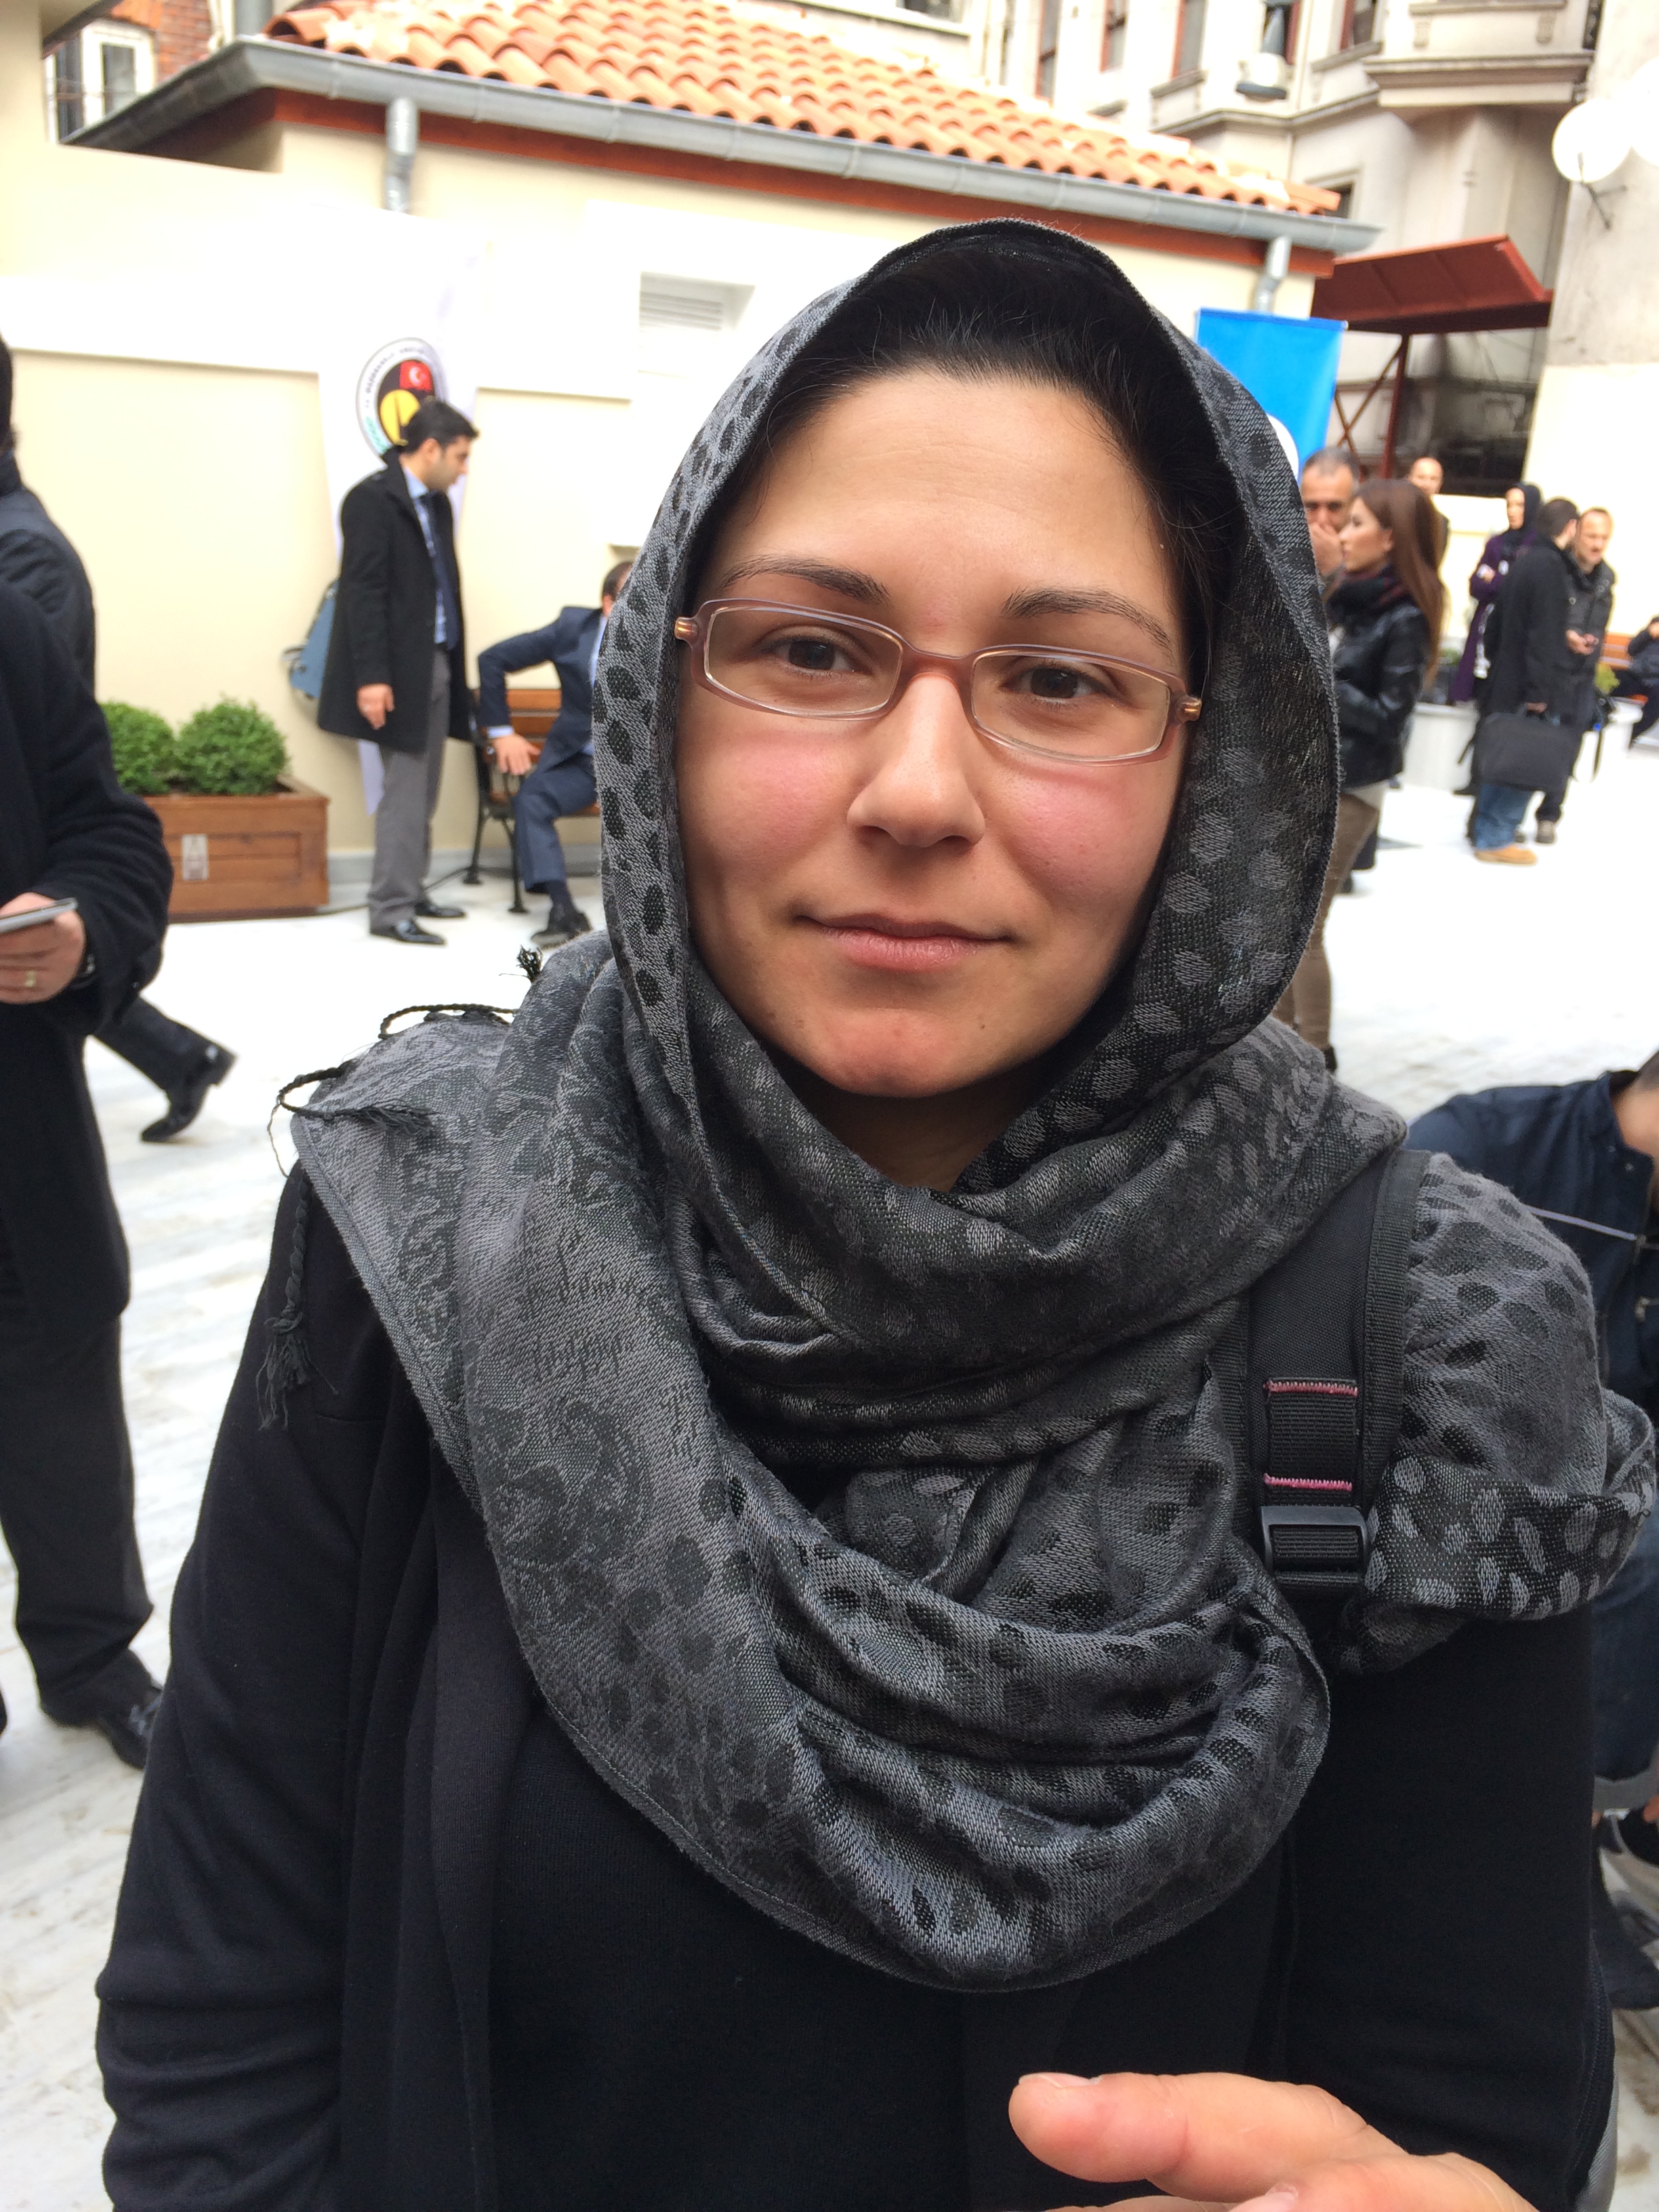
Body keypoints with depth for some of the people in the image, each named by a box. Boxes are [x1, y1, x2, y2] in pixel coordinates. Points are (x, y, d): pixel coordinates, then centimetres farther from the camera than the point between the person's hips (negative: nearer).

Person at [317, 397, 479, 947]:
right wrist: (371, 677, -21)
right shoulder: (372, 499, -10)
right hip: (401, 671, -8)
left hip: (437, 664, 8)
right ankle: (390, 909, 0)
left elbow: (443, 586, 14)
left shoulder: (438, 504, 15)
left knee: (423, 793, 12)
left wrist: (455, 664, 8)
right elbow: (364, 593, -15)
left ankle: (411, 893, 21)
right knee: (404, 793, -6)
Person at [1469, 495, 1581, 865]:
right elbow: (1544, 635, -21)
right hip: (1532, 687, -9)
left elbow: (1498, 625, 19)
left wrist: (1500, 661, 25)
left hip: (1509, 679, 9)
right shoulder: (1551, 567, -16)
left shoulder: (1527, 561, 13)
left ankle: (1487, 825, 23)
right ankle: (1494, 838, -1)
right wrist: (1539, 689, -22)